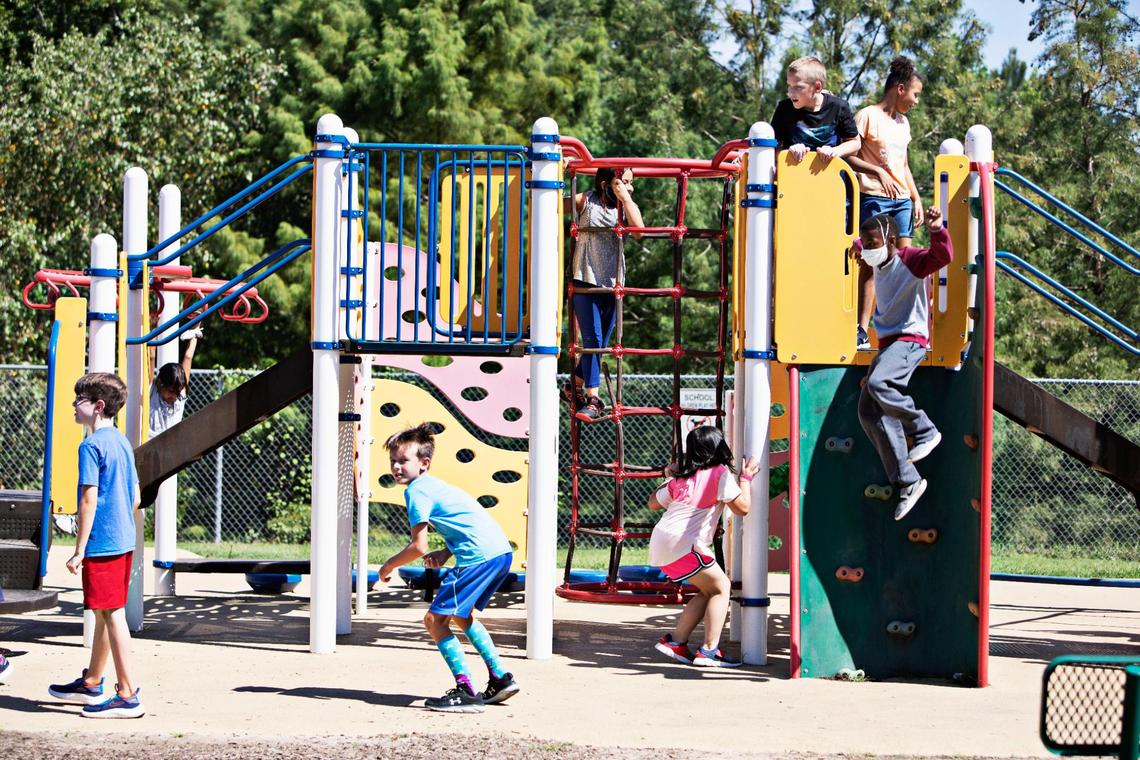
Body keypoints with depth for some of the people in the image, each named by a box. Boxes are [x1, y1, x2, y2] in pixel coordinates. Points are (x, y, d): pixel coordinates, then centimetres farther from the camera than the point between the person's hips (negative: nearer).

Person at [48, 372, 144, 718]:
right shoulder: (122, 443, 12)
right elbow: (135, 497, 17)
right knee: (104, 614, 19)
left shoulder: (91, 446, -14)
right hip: (123, 541, 9)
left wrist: (79, 550, -14)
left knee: (112, 615, -6)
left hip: (101, 544, -9)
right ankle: (91, 683, 32)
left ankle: (128, 696, -5)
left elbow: (89, 500, -17)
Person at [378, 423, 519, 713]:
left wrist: (388, 566, 5)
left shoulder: (417, 491, -6)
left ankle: (466, 692, -9)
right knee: (461, 615, 27)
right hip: (501, 551, 10)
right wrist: (446, 553, 17)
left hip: (479, 556, -10)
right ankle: (501, 678, 27)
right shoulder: (433, 485, 23)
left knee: (435, 619, -4)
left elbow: (418, 547, -11)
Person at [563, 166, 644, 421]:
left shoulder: (628, 206, 7)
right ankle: (593, 399, -7)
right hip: (585, 280, -4)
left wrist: (625, 198, -13)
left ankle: (575, 387, 29)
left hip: (612, 283, 4)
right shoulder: (585, 201, -1)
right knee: (592, 339, -11)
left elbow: (638, 230, -12)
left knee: (600, 344, 10)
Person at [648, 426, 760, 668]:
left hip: (661, 543, 8)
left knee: (708, 591, 17)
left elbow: (653, 503, 28)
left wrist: (669, 478, 39)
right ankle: (709, 650, -10)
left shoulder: (681, 478, 18)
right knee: (721, 587, 0)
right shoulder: (720, 473, -2)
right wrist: (746, 478, 6)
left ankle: (675, 641, 15)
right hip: (683, 544, -8)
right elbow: (742, 507, -7)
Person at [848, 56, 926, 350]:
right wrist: (878, 172, -18)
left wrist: (916, 199, 16)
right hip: (874, 198, -7)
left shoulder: (903, 122, 19)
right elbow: (848, 155, -10)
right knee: (871, 262, -9)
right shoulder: (868, 116, -5)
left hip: (902, 199, 7)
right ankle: (862, 331, -8)